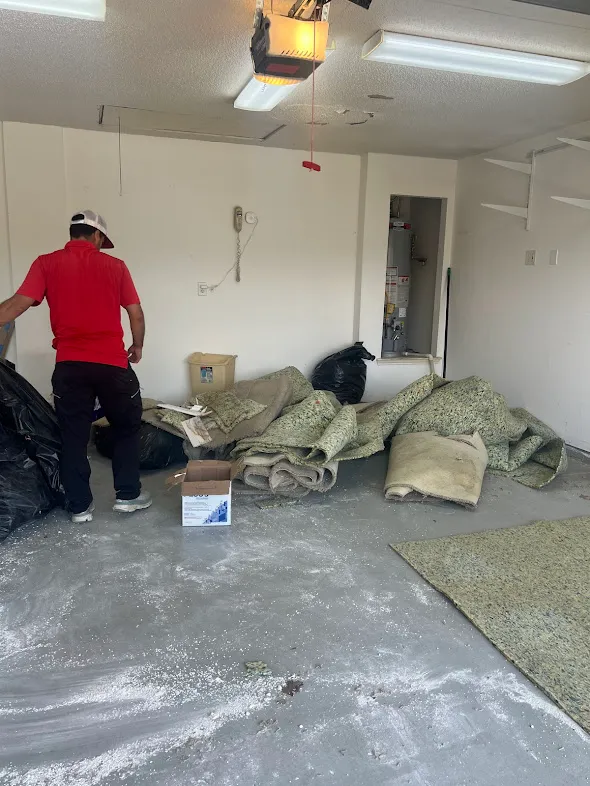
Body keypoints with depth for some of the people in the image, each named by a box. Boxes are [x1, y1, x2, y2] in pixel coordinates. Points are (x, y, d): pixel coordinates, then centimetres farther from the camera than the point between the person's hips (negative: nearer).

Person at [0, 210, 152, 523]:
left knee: (73, 437, 11)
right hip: (112, 363, -1)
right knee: (127, 428, 17)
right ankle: (127, 495, 21)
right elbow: (136, 314, 3)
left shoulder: (46, 264, 3)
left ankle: (79, 506, 17)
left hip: (69, 366, 1)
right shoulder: (115, 265, 3)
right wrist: (138, 346, 18)